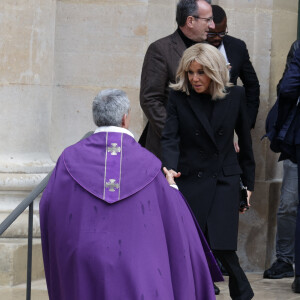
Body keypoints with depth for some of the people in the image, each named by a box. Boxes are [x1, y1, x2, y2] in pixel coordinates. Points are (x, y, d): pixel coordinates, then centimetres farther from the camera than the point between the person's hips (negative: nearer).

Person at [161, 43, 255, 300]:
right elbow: (170, 138, -11)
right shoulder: (178, 98, -1)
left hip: (225, 182, -1)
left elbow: (245, 140, 9)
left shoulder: (235, 95, 1)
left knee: (222, 246, -8)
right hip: (190, 180, 1)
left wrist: (248, 182, 11)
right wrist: (170, 168, -30)